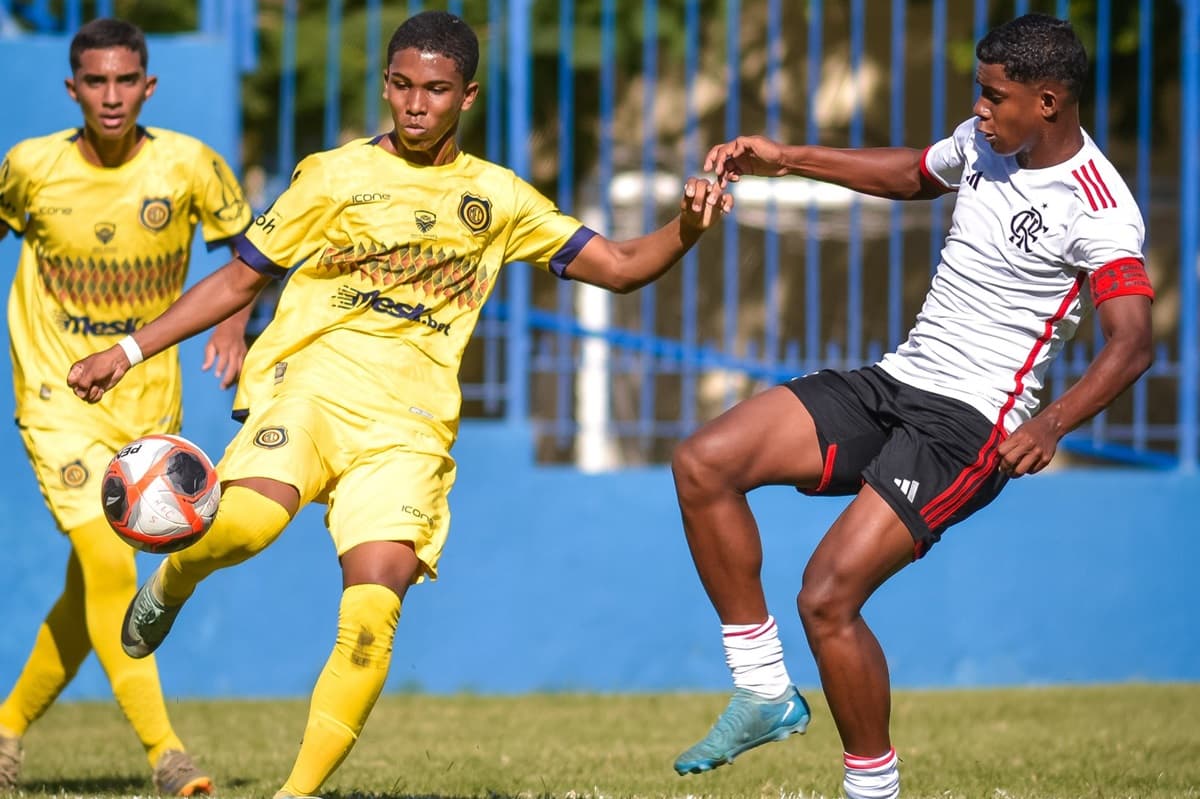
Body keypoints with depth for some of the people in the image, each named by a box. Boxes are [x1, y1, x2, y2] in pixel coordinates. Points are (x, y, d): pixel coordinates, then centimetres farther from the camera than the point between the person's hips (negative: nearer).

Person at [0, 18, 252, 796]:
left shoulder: (187, 163, -9)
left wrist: (234, 317, -10)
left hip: (148, 398, 2)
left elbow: (245, 238, 6)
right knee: (107, 565, -18)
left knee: (92, 588, 9)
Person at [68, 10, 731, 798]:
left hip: (409, 425, 1)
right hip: (309, 381, -1)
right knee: (248, 522, -32)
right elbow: (239, 279, 15)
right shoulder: (335, 176, 10)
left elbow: (618, 265, 15)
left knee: (373, 609, -19)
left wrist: (685, 229, -5)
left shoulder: (496, 197, 15)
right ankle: (172, 580, 3)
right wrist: (129, 350, 8)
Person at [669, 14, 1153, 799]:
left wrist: (1048, 426, -43)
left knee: (827, 596, -21)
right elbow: (911, 174, 30)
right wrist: (787, 158, 24)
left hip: (970, 420, -8)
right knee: (703, 463, -7)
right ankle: (766, 693, 1)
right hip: (895, 381, 8)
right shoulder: (983, 141, 7)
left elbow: (1133, 344, -28)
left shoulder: (1098, 211, -18)